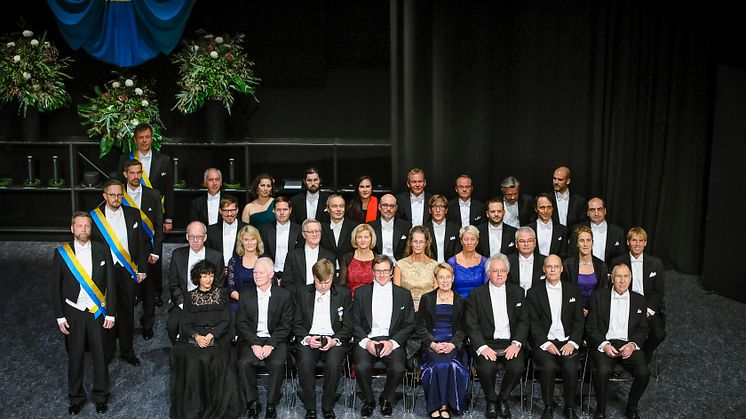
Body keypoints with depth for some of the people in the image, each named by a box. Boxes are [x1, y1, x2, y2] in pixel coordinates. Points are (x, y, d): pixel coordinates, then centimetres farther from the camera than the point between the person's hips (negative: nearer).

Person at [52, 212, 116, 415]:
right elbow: (56, 287, 0)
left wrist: (111, 313, -3)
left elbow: (110, 283, -1)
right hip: (73, 312, 0)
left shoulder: (102, 250, -4)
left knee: (100, 354, 9)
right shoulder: (61, 253, -5)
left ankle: (101, 396, 27)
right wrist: (60, 317, -2)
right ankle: (76, 397, 30)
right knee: (75, 356, 11)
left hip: (97, 312, 0)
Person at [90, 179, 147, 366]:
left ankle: (127, 350, 27)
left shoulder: (133, 214, 0)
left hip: (127, 271, 2)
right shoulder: (94, 216, -6)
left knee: (127, 312, 12)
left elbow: (141, 243, 4)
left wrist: (142, 269, 2)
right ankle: (108, 351, 28)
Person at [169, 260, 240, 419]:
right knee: (191, 360, -29)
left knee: (214, 360, -31)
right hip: (193, 338, 1)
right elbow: (185, 324, 7)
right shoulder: (190, 297, 14)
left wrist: (211, 335, -12)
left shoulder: (221, 294, 12)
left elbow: (225, 321, 4)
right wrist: (196, 336, -13)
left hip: (217, 337, -1)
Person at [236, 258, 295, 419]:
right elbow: (242, 324, 3)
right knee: (244, 363, -26)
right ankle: (252, 402, -8)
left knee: (277, 364, -29)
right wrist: (254, 344, -12)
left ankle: (271, 404, -11)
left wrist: (270, 345, -14)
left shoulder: (284, 295, 2)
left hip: (275, 340, -1)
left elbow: (286, 325, -2)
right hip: (251, 339, 2)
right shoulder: (245, 295, 8)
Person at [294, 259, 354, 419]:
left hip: (334, 341, 0)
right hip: (308, 339, 1)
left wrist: (335, 341, -12)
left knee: (333, 364, -32)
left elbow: (348, 326, 5)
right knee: (305, 363, -31)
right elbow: (297, 324, 8)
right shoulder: (302, 294, 9)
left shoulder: (344, 294, 7)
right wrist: (307, 339, -12)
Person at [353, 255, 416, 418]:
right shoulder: (361, 292, 11)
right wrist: (366, 341, -10)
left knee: (398, 368, -29)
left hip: (392, 341, 0)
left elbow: (409, 325, 7)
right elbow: (355, 323, 7)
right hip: (367, 340, 0)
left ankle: (387, 399, 3)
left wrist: (392, 342, -9)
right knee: (362, 367, -31)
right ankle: (368, 400, 1)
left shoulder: (404, 294, 11)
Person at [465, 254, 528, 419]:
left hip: (510, 343, 2)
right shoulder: (476, 294, 3)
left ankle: (502, 399, 4)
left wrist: (516, 344, -11)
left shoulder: (517, 292, 10)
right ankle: (491, 400, 2)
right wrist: (482, 347, -18)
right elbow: (471, 325, -3)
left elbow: (523, 321, 6)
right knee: (486, 368, -30)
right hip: (486, 343, -2)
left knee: (516, 367, -27)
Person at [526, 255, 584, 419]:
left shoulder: (573, 290, 12)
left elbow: (579, 320, 7)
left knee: (571, 367, -27)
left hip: (567, 342, 1)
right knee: (548, 366, -29)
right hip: (544, 342, -1)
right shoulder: (534, 293, 7)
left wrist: (572, 342, -8)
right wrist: (546, 343, -14)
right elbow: (533, 322, 0)